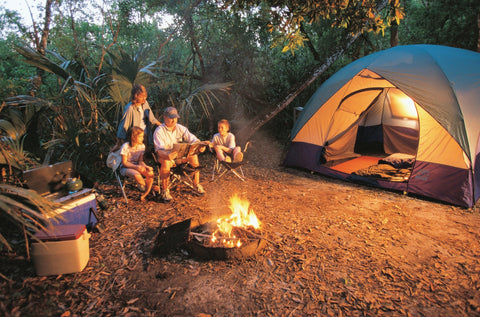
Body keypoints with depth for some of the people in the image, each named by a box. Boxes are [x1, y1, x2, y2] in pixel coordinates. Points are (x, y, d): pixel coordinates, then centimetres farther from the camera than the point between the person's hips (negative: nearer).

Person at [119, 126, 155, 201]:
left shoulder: (142, 146, -1)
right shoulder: (125, 147, -16)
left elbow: (140, 161, 0)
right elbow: (124, 163, -14)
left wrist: (145, 166, -22)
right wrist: (136, 167, -30)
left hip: (137, 166, 5)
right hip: (125, 167, -4)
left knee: (150, 173, -25)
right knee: (136, 175, -38)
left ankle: (145, 194, -10)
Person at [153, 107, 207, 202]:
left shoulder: (181, 128, 3)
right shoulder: (159, 131, -11)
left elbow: (193, 139, -2)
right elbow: (159, 150, -23)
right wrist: (167, 155, -47)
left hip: (180, 155, 4)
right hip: (165, 156, -4)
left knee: (194, 156, -21)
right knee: (166, 162, -38)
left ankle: (196, 184, -7)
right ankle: (165, 190, -24)